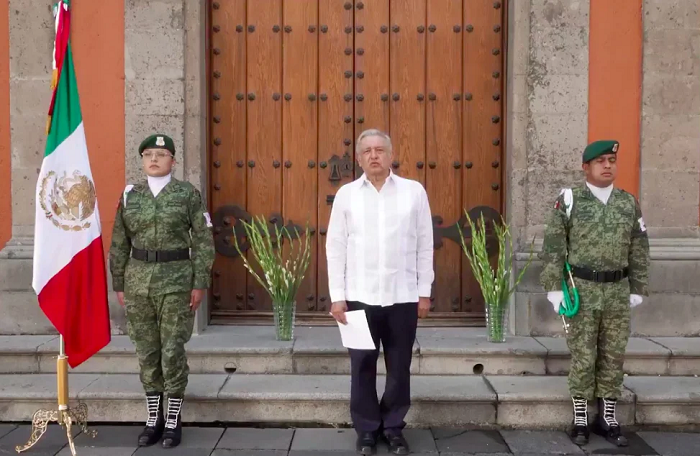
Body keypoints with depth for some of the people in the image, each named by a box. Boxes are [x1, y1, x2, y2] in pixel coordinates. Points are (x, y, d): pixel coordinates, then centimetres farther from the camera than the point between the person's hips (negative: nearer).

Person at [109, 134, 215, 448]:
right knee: (146, 351, 8)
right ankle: (153, 419, 21)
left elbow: (203, 240, -4)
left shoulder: (188, 193, -2)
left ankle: (173, 421, 12)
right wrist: (119, 284, 7)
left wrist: (200, 283, -8)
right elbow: (119, 244, 10)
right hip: (138, 280, 3)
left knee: (172, 351, -2)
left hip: (176, 280, -3)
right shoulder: (129, 195, 7)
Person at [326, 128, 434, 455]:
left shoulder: (414, 191, 2)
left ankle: (394, 428, 26)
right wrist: (337, 296, -1)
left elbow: (424, 245, 4)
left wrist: (424, 292, 3)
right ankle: (366, 429, 24)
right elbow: (335, 248, 3)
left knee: (399, 367, 9)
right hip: (359, 296, 0)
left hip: (403, 295, 0)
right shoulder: (346, 194, 3)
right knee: (363, 366, 8)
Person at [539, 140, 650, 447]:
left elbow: (639, 250, 10)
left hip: (617, 292, 4)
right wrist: (554, 287, -9)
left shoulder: (629, 203, 7)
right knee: (583, 357, 2)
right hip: (581, 290, -3)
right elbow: (553, 248, -5)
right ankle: (580, 420, 14)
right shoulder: (569, 201, -4)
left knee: (613, 356, 10)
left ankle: (607, 418, 22)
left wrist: (638, 289, 7)